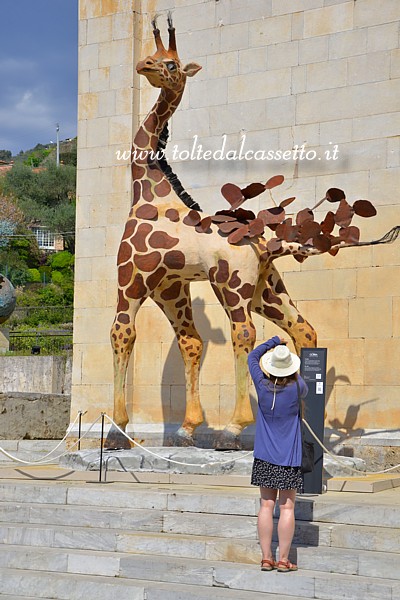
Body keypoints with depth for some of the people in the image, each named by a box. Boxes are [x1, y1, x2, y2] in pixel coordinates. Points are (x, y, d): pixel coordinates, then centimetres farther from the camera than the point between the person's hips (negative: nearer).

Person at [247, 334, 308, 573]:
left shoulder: (263, 385, -5)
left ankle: (266, 558, 8)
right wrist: (295, 374, 25)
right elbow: (305, 391, 14)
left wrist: (275, 341, 19)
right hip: (289, 457, -3)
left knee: (267, 505, 7)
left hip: (265, 456, 3)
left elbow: (253, 357, 12)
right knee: (287, 507, 1)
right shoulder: (295, 387, -12)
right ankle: (283, 560, 2)